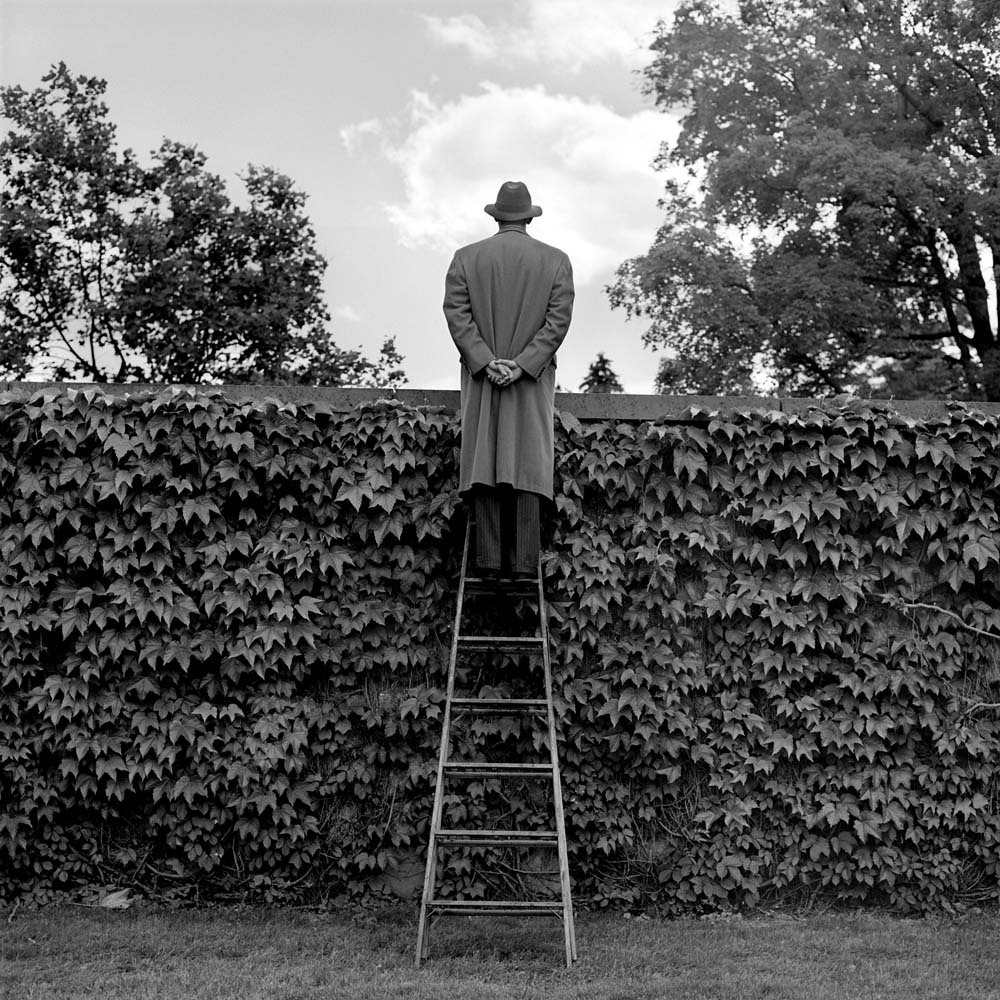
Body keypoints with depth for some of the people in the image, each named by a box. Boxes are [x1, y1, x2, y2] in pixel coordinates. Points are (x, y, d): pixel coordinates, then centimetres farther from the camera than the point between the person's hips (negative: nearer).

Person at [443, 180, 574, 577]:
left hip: (480, 377, 0)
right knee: (527, 466, -2)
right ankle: (523, 563, -5)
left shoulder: (466, 257, 6)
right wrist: (522, 363, -9)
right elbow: (558, 319, -4)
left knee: (484, 465, 1)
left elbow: (456, 314, -3)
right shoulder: (556, 260, 6)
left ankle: (489, 560, -4)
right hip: (534, 383, 0)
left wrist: (486, 362, -8)